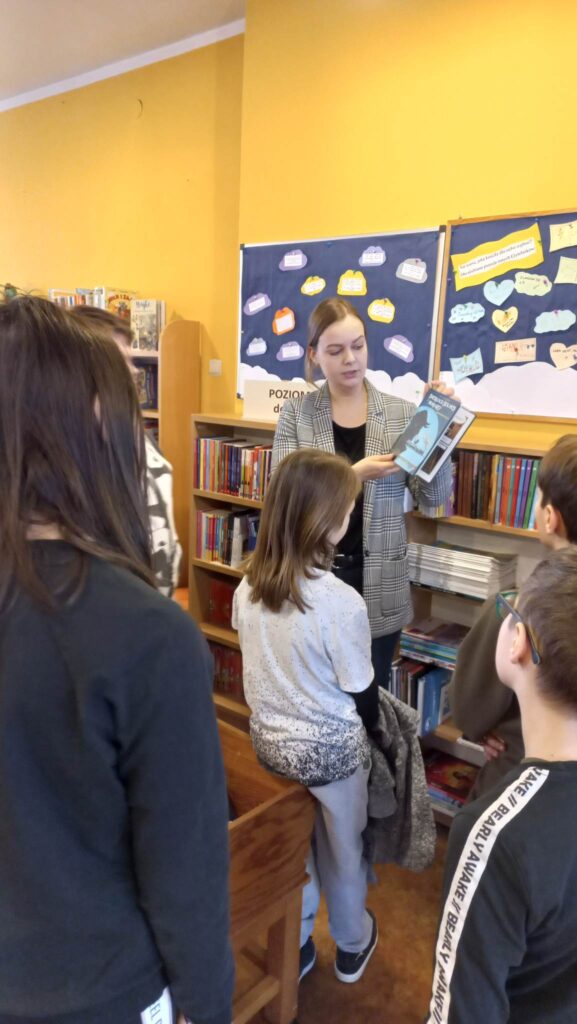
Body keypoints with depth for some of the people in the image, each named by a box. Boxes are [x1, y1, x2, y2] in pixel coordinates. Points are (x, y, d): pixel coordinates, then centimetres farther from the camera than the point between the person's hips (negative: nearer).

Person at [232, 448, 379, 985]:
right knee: (342, 852, 22)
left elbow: (262, 665, 3)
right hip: (331, 748, -4)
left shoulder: (247, 587, -11)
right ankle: (351, 946, 47)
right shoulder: (342, 603, -29)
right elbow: (363, 695, -16)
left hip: (269, 738, 4)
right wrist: (369, 725, 6)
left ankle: (293, 949, 46)